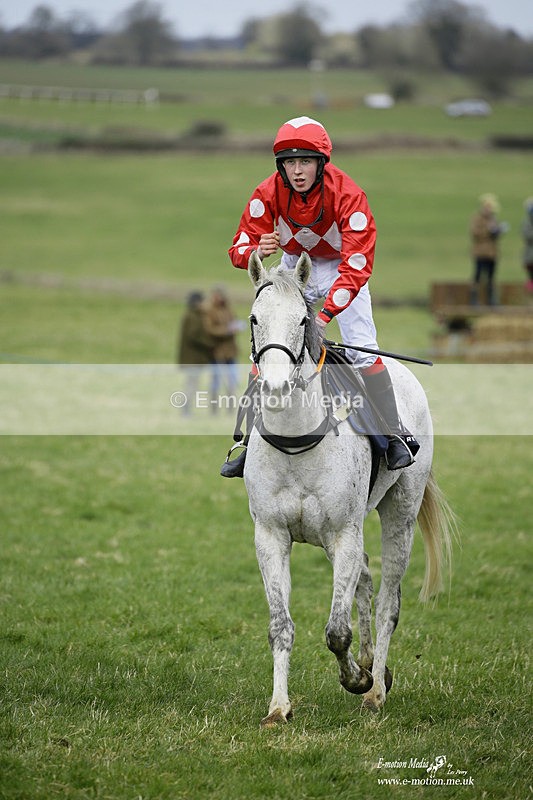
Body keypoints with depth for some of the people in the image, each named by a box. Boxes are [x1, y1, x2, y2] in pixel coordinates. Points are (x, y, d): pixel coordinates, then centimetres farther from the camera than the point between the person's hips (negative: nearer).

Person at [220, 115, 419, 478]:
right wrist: (257, 251, -42)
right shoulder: (269, 194, -22)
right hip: (294, 266, 3)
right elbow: (240, 248, -16)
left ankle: (395, 436, -10)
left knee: (362, 347, -19)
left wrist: (325, 315, -44)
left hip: (339, 267, -3)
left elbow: (357, 265, -34)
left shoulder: (348, 195, -31)